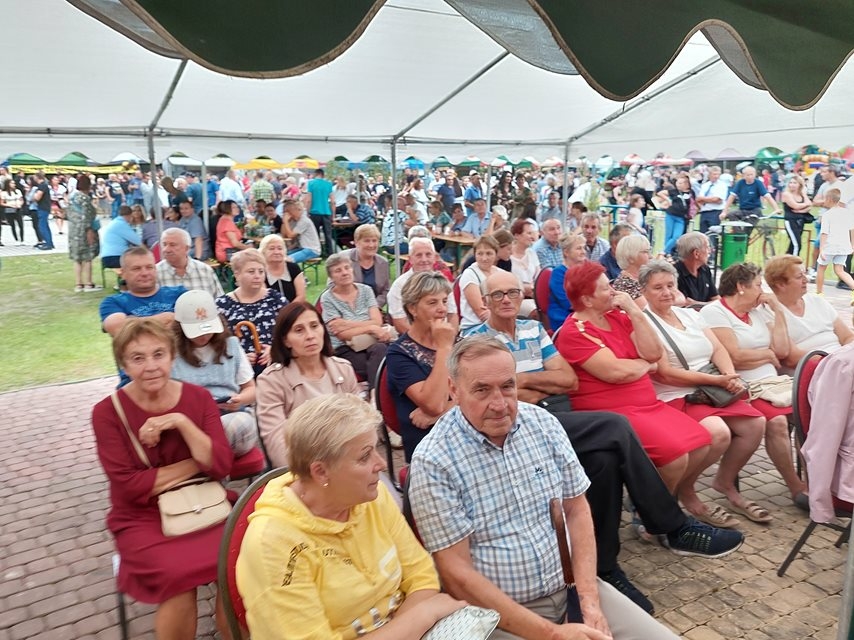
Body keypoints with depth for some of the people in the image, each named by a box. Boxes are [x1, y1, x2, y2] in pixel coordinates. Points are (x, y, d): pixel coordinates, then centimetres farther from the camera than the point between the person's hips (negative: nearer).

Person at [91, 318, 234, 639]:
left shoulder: (198, 397, -1)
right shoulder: (108, 412, -7)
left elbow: (221, 465, -9)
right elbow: (129, 486, -13)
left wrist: (181, 422, -20)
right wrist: (195, 464, -11)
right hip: (143, 519, -2)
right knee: (178, 575, -29)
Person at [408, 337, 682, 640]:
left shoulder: (543, 423, -2)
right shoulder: (433, 461, -17)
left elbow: (577, 510, 5)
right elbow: (456, 572, -16)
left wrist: (589, 600, -7)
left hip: (570, 587, 5)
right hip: (497, 614, -4)